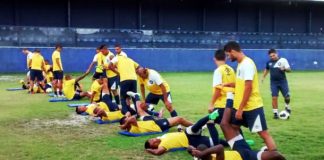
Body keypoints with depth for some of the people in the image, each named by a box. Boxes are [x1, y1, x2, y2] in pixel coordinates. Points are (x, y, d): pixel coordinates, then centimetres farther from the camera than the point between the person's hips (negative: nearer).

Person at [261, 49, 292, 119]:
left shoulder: (283, 60, -5)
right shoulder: (269, 62, 5)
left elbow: (289, 69, -5)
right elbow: (266, 69, 24)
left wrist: (284, 69, -25)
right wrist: (263, 77, 15)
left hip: (283, 81, -2)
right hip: (273, 83, 2)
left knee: (287, 97, 0)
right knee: (274, 98, -5)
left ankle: (287, 107, 31)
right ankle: (275, 113, 4)